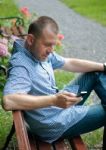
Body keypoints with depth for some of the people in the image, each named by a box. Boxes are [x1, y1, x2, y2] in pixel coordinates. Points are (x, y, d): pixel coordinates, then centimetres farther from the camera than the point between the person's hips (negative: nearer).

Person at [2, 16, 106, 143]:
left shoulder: (40, 51, -3)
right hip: (55, 124, -9)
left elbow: (70, 63, 9)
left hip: (60, 104, 9)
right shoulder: (20, 65, -29)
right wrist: (53, 100, -43)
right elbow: (8, 102, -44)